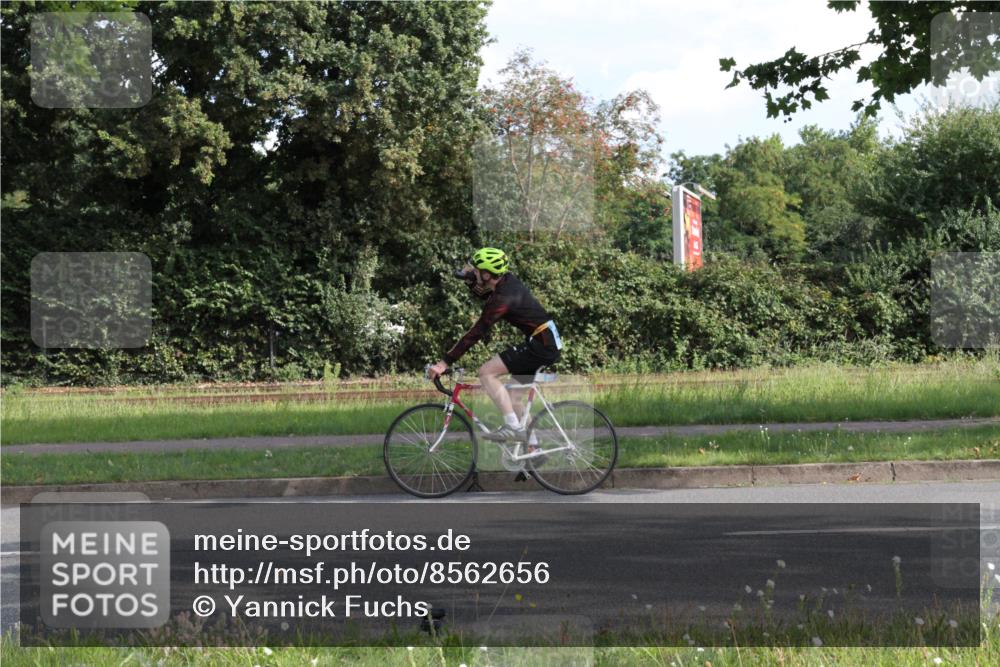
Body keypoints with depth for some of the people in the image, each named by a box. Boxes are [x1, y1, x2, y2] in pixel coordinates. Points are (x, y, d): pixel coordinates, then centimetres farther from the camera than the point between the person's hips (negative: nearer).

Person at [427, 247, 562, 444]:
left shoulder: (502, 299, -19)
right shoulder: (508, 280, 6)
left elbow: (475, 334, -22)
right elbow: (483, 294, 26)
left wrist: (444, 363, -21)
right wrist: (469, 280, 4)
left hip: (541, 345, -10)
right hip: (551, 342, 10)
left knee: (486, 372, -13)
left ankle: (513, 427, -14)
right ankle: (532, 445, 21)